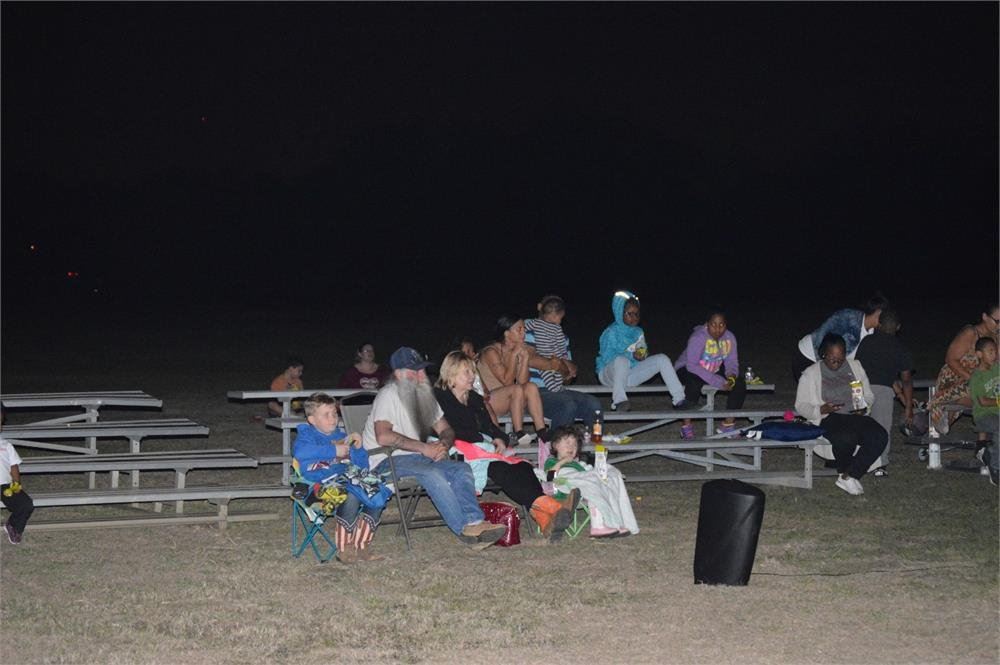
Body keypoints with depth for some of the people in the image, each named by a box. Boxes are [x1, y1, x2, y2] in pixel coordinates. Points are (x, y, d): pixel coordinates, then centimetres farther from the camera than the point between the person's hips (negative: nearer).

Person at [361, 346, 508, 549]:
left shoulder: (425, 395, 16)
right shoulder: (389, 396, -11)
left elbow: (446, 430, 20)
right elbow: (383, 436, -26)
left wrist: (443, 444, -7)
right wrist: (424, 447, -22)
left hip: (416, 457, 8)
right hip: (387, 462, -8)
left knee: (461, 469, -17)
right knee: (432, 473, -34)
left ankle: (474, 522, -33)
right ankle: (464, 530, -35)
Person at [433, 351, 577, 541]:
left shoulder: (474, 399, 29)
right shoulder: (440, 399, 6)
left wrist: (499, 440, 3)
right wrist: (486, 444, -10)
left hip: (488, 450, 7)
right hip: (461, 454, -7)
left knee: (523, 467, -25)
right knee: (502, 470, -34)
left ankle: (545, 521, -45)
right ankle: (553, 507, -49)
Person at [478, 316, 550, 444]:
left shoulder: (519, 350, 6)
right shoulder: (491, 352, -13)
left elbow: (522, 381, -4)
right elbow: (507, 381, -19)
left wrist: (525, 358, -14)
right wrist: (513, 356, -19)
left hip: (507, 401, 6)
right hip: (486, 401, -6)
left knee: (531, 387, -22)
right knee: (517, 389, -32)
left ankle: (542, 433, -28)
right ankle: (519, 434, -30)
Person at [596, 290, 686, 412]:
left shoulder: (638, 332, 10)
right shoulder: (611, 332, -12)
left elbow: (642, 355, 16)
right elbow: (607, 358, -19)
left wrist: (643, 354, -10)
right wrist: (631, 356, -27)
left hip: (629, 375, 7)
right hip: (609, 374, -6)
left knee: (662, 359, -7)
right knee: (621, 360, -41)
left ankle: (679, 399, -12)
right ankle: (618, 400, -39)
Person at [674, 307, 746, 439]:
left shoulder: (729, 338, -8)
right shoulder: (698, 337, -28)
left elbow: (732, 362, -2)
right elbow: (692, 365, -34)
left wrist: (731, 376, -28)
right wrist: (718, 382, -39)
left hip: (714, 371, 6)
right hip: (686, 370, -6)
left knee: (739, 383, -12)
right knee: (695, 383, -39)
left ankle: (729, 424, 0)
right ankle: (686, 426, -25)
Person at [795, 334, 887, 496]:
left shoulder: (855, 366, 16)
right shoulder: (810, 374, 6)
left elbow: (869, 395, 20)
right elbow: (801, 406, 4)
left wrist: (864, 406, -4)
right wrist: (821, 409, -16)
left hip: (856, 416, 4)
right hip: (829, 419, -4)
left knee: (880, 436, -29)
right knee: (847, 438, -39)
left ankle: (849, 476, -21)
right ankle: (844, 471, -7)